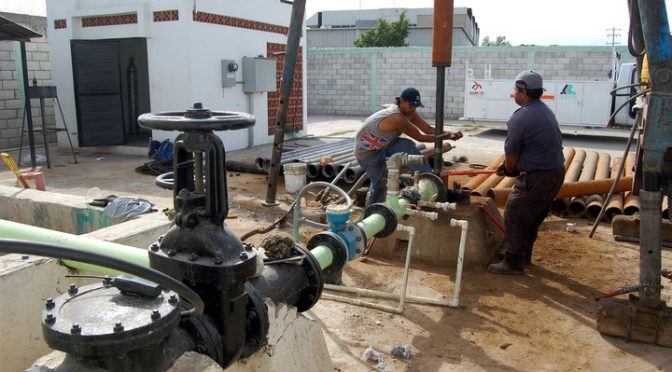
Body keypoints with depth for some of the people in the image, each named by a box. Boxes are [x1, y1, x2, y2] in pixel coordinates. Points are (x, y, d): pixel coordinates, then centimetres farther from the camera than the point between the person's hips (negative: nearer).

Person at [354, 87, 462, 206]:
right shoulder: (397, 118, -34)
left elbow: (428, 129, -9)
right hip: (367, 151, -8)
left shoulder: (408, 112, -7)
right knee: (379, 182, -6)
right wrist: (444, 137, -22)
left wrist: (450, 134, -22)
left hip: (381, 145, 8)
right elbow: (420, 137, -27)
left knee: (407, 146, -13)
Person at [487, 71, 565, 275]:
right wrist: (508, 166, 16)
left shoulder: (520, 118, -19)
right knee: (532, 216, 21)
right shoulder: (545, 110, 11)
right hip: (556, 172, 10)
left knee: (514, 216, 0)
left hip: (537, 177, -10)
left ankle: (513, 262, 7)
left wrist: (509, 171, 11)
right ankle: (524, 255, 35)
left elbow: (511, 153, -10)